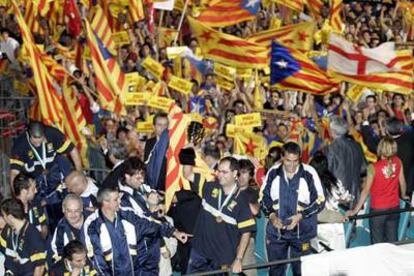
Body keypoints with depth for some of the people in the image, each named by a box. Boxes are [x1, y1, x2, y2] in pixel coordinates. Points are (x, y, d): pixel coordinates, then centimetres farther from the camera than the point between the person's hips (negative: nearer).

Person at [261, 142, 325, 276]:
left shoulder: (309, 173, -11)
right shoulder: (273, 173, -3)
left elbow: (320, 201, -7)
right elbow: (264, 197, 7)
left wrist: (300, 216, -18)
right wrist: (271, 215, -11)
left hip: (301, 232, -3)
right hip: (276, 230, 3)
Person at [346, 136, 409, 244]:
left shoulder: (373, 168, -17)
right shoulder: (397, 162, -6)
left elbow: (366, 190, -15)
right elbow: (402, 182, 4)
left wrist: (355, 210, -9)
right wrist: (403, 195, 25)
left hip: (378, 209, -4)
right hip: (394, 207, 4)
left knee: (377, 242, 5)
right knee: (392, 241, 11)